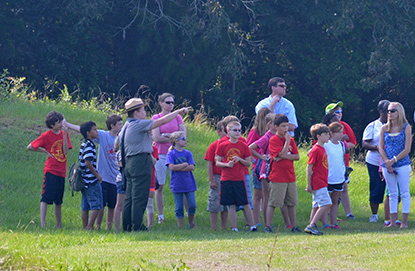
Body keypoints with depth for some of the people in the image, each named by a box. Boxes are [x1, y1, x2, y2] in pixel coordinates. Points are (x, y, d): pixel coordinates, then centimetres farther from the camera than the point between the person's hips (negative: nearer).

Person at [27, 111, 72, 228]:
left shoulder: (64, 133, 9)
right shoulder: (46, 136, -5)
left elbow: (66, 151, -5)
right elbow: (30, 147, -1)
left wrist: (64, 134, -9)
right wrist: (45, 151, -2)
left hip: (61, 172, 5)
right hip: (51, 170, -5)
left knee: (59, 201, 14)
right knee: (46, 198, -13)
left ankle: (59, 226, 23)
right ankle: (43, 224, -19)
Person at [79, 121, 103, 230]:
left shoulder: (83, 145, 14)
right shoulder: (89, 145, -14)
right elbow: (88, 162, -22)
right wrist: (97, 174, -13)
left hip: (84, 179, 9)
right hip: (92, 180, -9)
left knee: (85, 206, 12)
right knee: (96, 205, -7)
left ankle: (85, 227, 14)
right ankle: (90, 226, -12)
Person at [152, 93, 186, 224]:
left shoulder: (177, 117, 11)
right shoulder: (156, 118, 3)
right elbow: (156, 138, -8)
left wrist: (167, 135, -8)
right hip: (160, 155, -2)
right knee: (160, 186, -1)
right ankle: (160, 216, 4)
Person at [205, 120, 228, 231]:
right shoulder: (214, 146, -3)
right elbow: (209, 165, -5)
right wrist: (211, 180, -11)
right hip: (217, 177, -4)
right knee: (214, 203, -2)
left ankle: (224, 227, 18)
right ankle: (213, 227, 3)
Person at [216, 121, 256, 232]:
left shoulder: (243, 146, 4)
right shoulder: (223, 146, 2)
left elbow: (248, 163, 7)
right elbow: (217, 162, 4)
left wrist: (240, 160, -12)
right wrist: (227, 164, -14)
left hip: (240, 179, 0)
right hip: (226, 179, 0)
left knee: (245, 204, 0)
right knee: (231, 205, 3)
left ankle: (252, 225, 5)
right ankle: (234, 228, 7)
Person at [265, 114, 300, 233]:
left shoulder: (291, 139, 10)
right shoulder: (273, 140, -8)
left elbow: (297, 156, 3)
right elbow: (282, 154, -20)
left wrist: (284, 157, -11)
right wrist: (287, 140, -14)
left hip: (290, 176, 6)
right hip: (277, 177, -6)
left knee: (291, 203, 11)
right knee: (273, 203, -4)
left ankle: (294, 226, 18)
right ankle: (268, 227, -1)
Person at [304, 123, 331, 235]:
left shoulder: (322, 149, 14)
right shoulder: (315, 150, -13)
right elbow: (309, 168, -13)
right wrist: (309, 185, -15)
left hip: (322, 182, 9)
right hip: (318, 183, -9)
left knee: (317, 205, 10)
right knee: (326, 204, -13)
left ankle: (312, 227, 13)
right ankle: (311, 226, -12)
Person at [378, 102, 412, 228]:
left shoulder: (406, 128, -2)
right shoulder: (384, 128, 9)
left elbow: (407, 149, -7)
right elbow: (381, 147, 5)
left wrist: (393, 160, -13)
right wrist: (387, 162, -10)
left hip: (403, 164, -4)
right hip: (387, 165, 4)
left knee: (404, 193, -2)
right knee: (392, 194, 7)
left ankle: (404, 222, 0)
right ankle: (393, 221, 9)